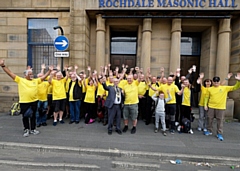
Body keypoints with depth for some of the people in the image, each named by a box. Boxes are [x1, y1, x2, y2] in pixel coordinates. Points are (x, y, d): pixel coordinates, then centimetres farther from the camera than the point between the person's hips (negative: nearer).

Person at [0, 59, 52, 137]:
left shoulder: (36, 80, 7)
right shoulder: (20, 80, 0)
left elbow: (44, 77, 8)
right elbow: (10, 73, -3)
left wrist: (49, 70, 2)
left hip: (34, 101, 3)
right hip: (24, 102, -2)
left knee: (33, 116, 14)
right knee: (25, 116, 10)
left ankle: (33, 129, 28)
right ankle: (26, 129, 27)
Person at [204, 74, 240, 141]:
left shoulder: (225, 88, 0)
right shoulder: (209, 89, 1)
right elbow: (207, 97, 6)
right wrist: (205, 105, 0)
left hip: (221, 108, -1)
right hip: (211, 107, 1)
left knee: (220, 121, 5)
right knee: (209, 119, 10)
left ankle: (219, 134, 17)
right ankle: (209, 131, 28)